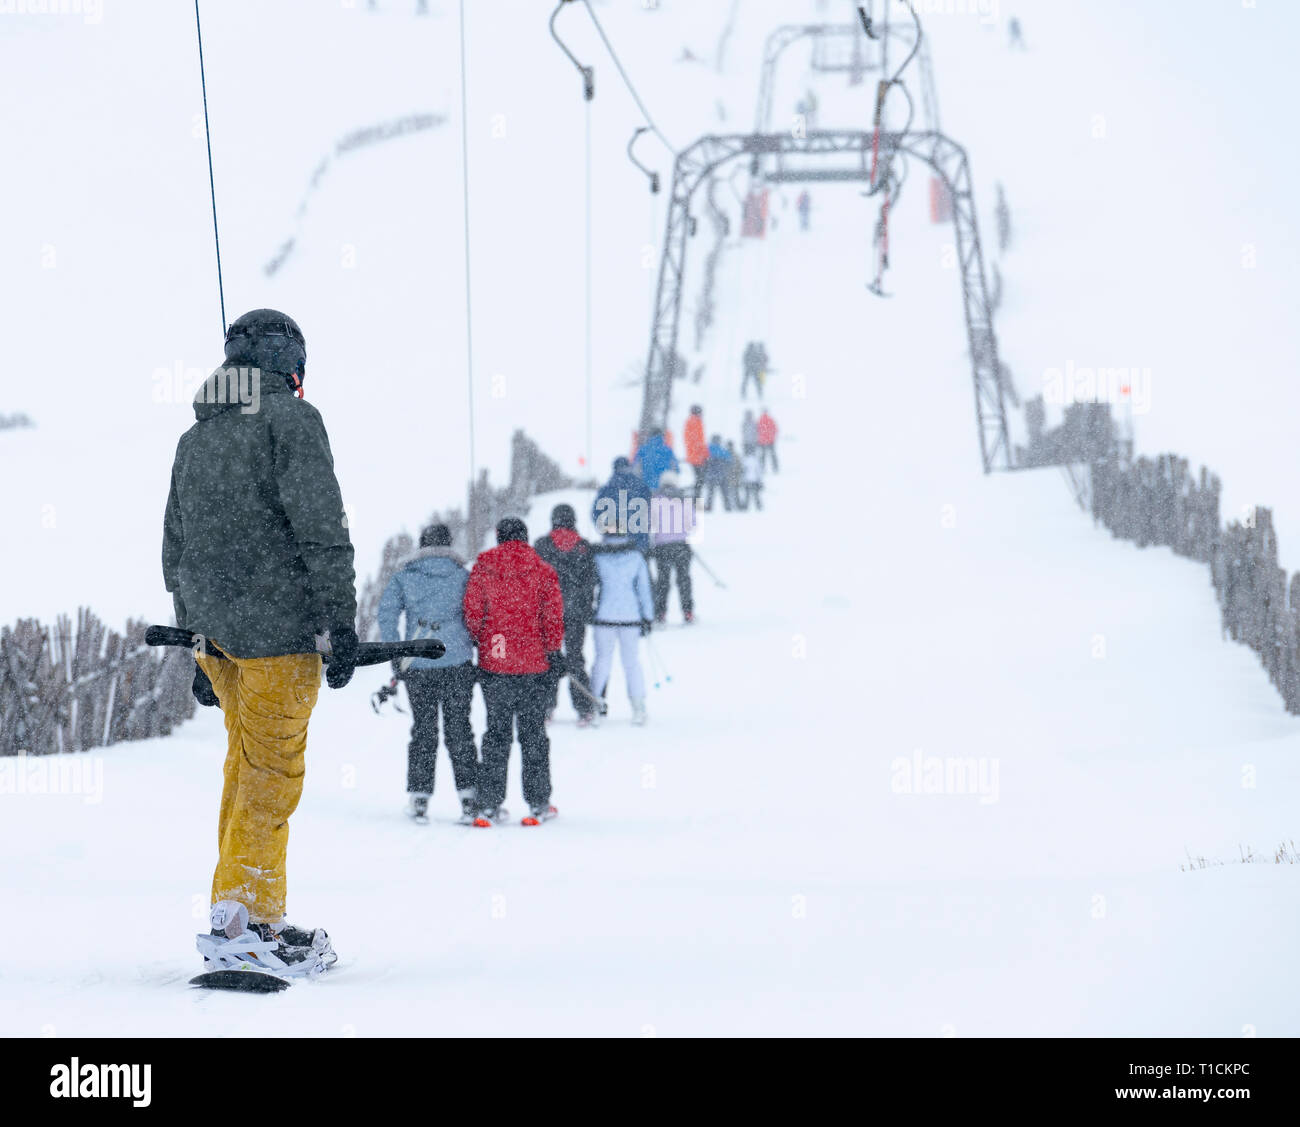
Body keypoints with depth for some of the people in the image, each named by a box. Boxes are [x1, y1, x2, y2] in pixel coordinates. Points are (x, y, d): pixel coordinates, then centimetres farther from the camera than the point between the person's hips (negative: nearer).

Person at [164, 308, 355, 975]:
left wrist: (200, 647, 26)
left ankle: (253, 914, 15)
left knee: (247, 764, 14)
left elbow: (175, 551, 21)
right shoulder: (292, 420, -6)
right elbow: (321, 528, -15)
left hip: (216, 631, 7)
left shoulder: (193, 438, 17)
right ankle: (242, 921, -10)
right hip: (276, 624, -7)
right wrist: (342, 621, -13)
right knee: (272, 773, -6)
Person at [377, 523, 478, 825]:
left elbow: (386, 612, -3)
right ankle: (468, 795, 1)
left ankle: (419, 799, 5)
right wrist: (475, 648, 15)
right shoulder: (462, 574, 5)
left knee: (423, 731, 7)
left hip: (418, 665, 0)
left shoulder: (404, 575, 5)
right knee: (458, 729, 6)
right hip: (458, 662, 0)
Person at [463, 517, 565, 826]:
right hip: (534, 663, -1)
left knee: (496, 732, 8)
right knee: (533, 732, 8)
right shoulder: (543, 571, -1)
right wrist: (554, 652, 0)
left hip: (494, 663, 1)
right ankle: (538, 804, 11)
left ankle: (490, 804, 4)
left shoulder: (483, 568, 1)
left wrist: (481, 641, 10)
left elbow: (472, 611, -5)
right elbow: (553, 615, -6)